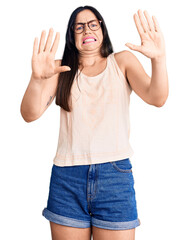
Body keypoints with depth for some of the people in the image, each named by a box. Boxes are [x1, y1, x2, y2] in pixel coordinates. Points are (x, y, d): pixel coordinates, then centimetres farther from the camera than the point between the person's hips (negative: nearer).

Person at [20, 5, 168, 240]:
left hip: (115, 175, 0)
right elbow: (30, 114, -4)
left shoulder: (122, 61, 9)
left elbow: (156, 98, -6)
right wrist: (37, 79, -24)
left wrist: (159, 59, -25)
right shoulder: (61, 69, 9)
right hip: (67, 178, 1)